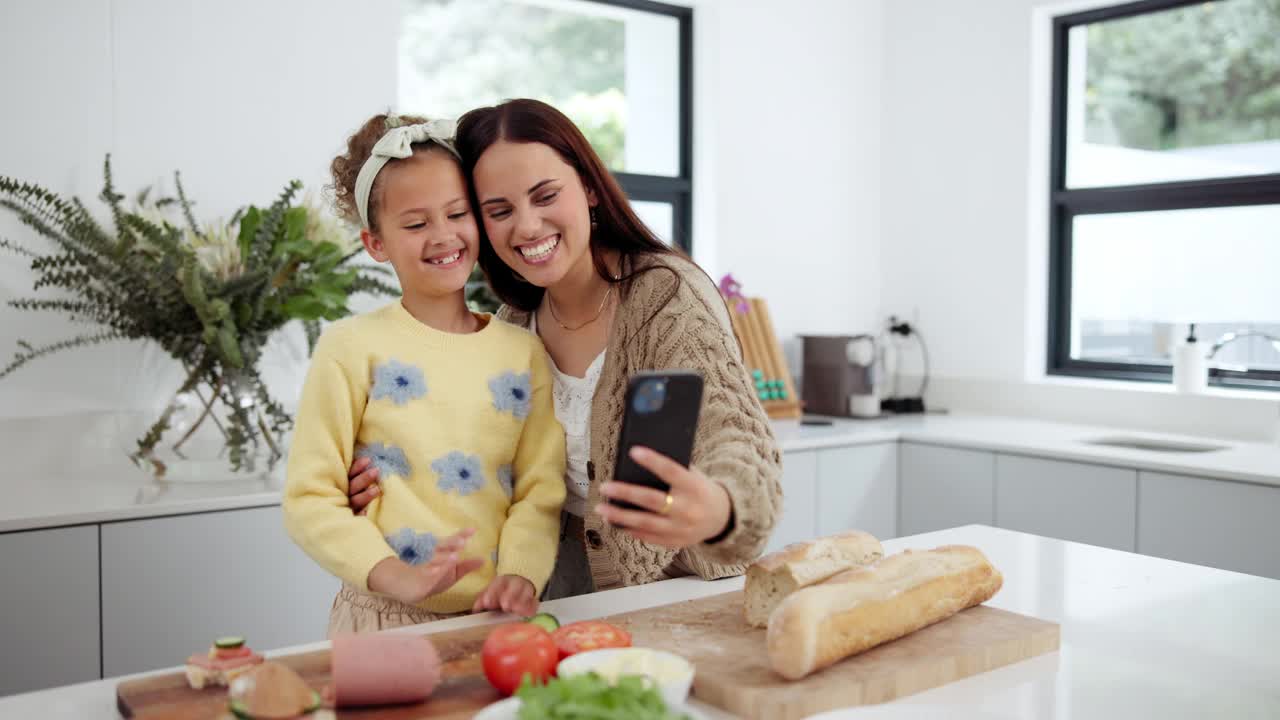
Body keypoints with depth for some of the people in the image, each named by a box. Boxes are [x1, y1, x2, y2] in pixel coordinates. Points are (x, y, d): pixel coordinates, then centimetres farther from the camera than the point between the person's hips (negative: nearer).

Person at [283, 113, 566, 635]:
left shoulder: (524, 352, 7)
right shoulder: (352, 347, -2)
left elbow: (539, 490, 6)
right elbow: (309, 498, -3)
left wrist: (520, 573, -11)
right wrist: (395, 576, -15)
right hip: (387, 618, -2)